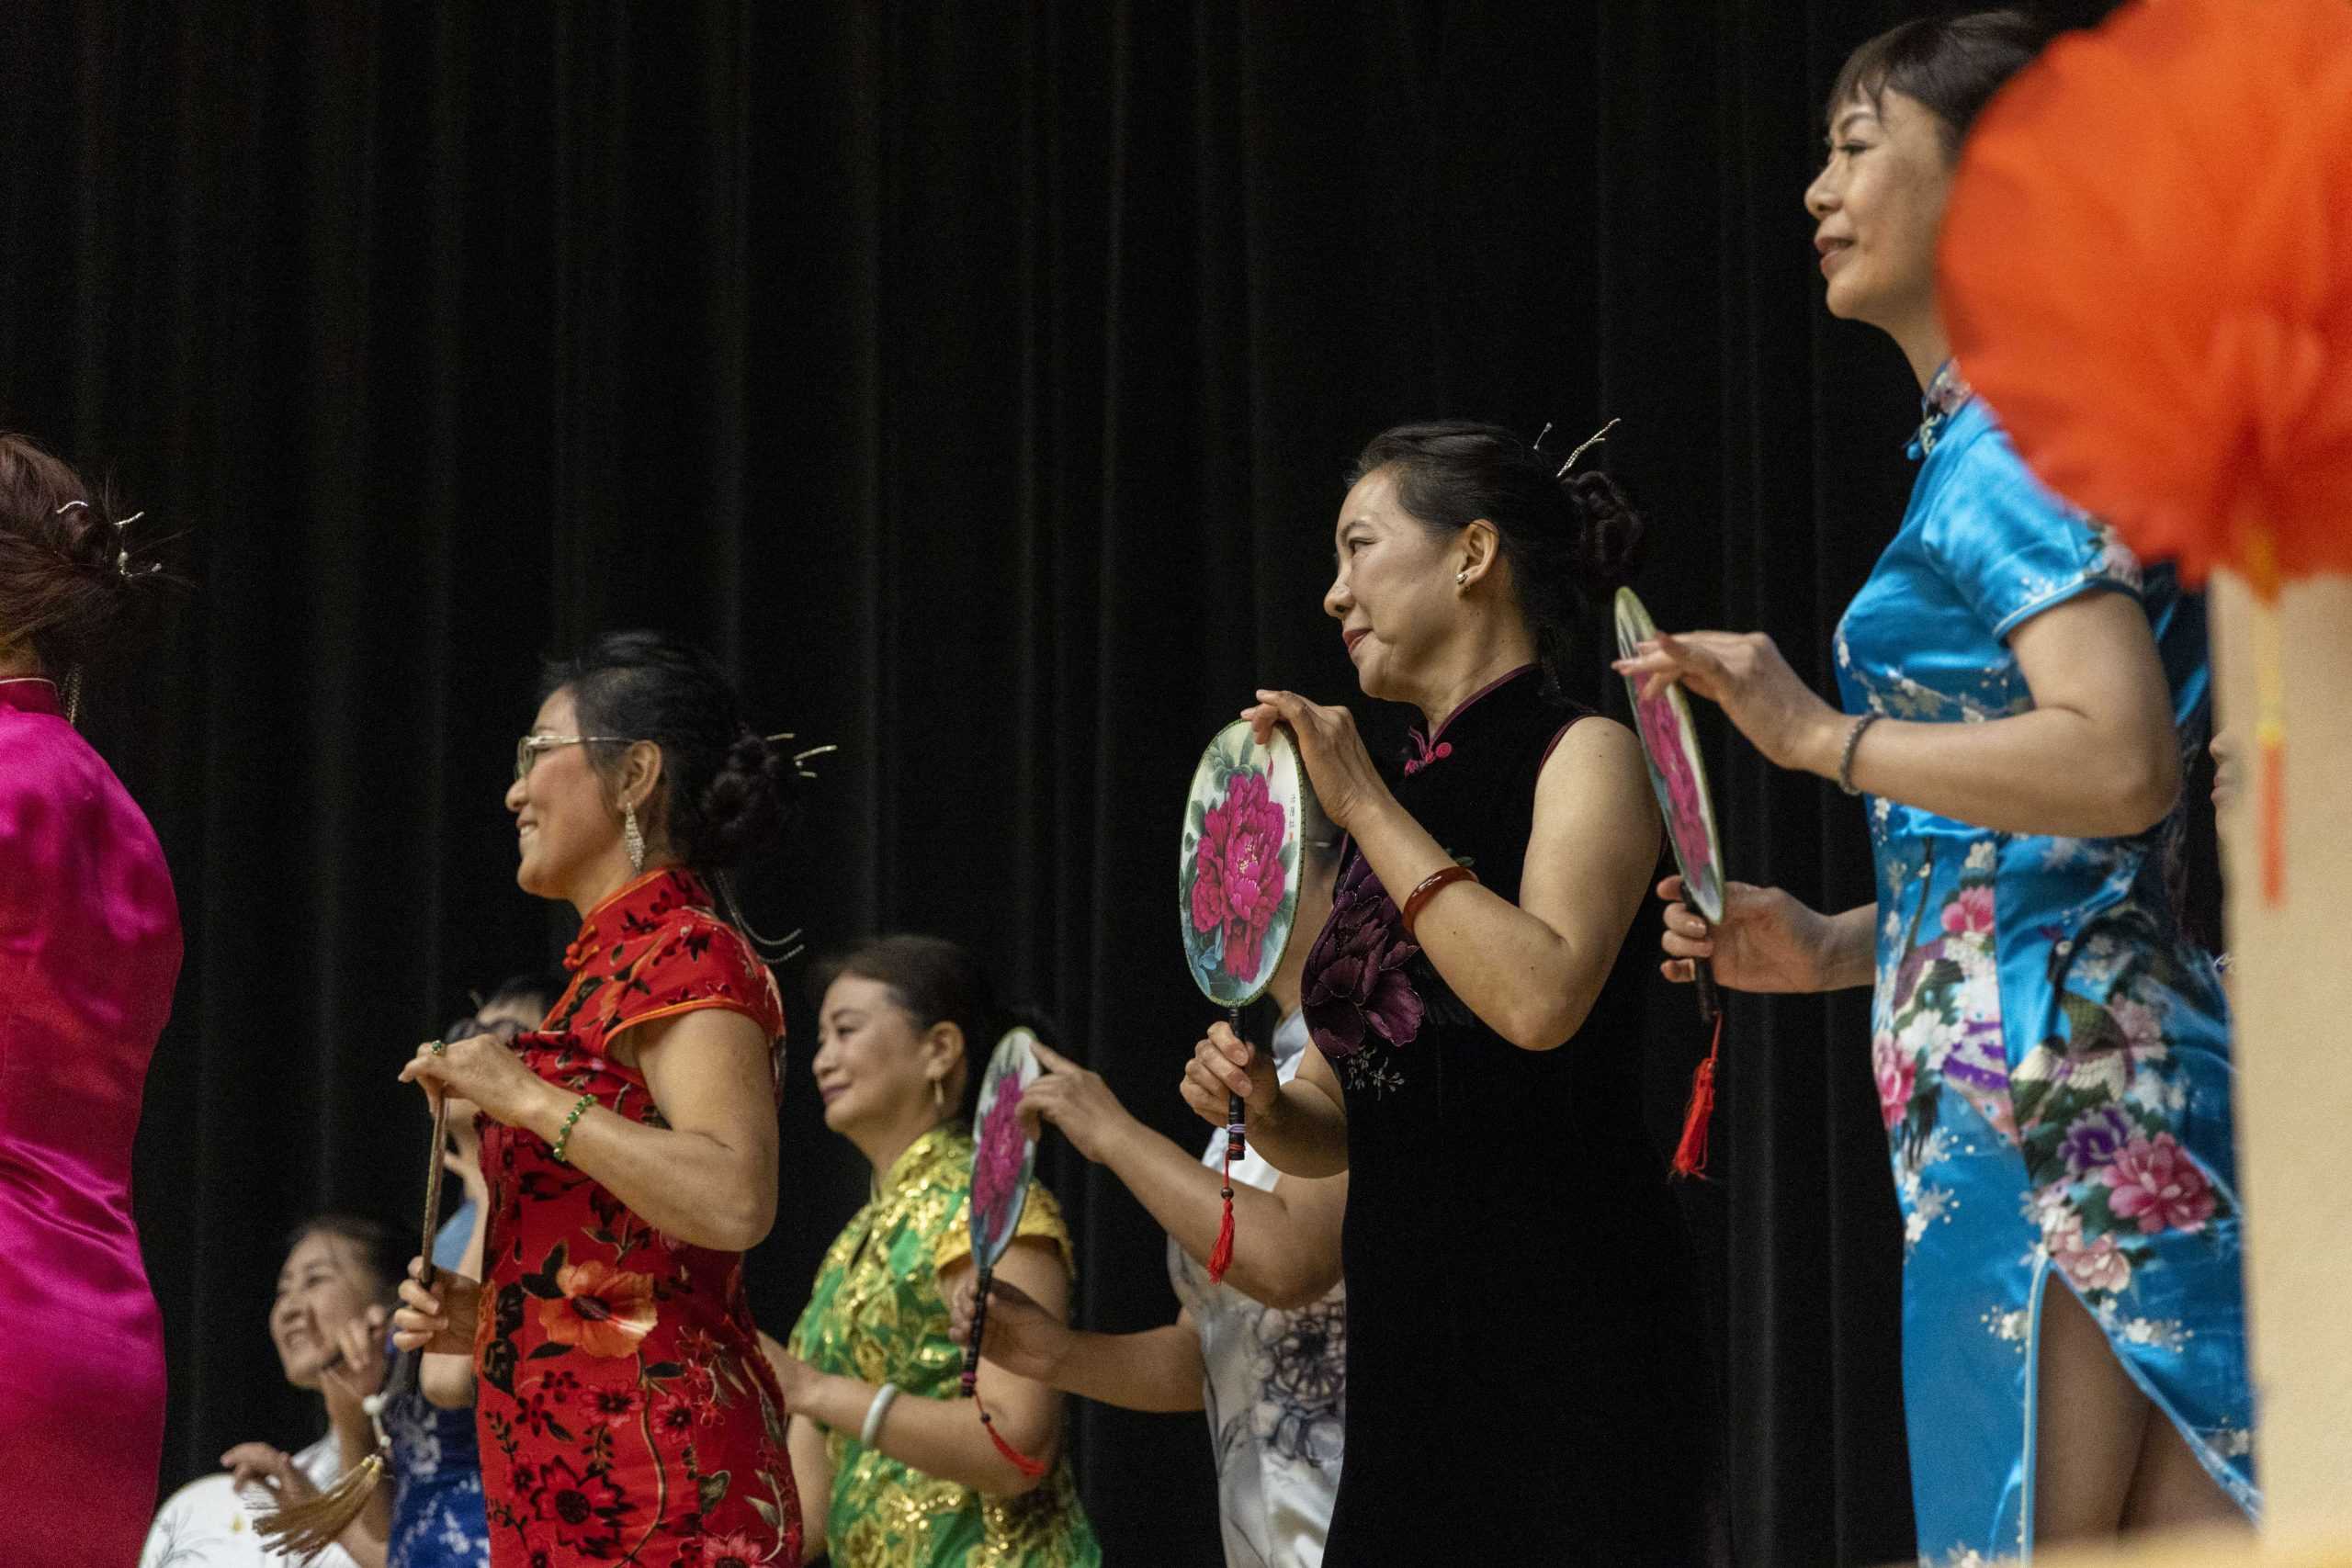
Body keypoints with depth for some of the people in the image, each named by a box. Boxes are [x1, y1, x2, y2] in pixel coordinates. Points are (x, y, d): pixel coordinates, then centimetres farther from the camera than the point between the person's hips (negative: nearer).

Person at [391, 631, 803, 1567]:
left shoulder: (688, 956, -7)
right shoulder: (612, 970, 22)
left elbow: (734, 1202, -24)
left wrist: (525, 1098, -18)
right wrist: (481, 1315, 12)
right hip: (578, 1481, 10)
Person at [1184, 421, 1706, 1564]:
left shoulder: (1583, 758, -2)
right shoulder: (1393, 816, 17)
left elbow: (1542, 1000, -22)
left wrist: (1366, 806, -13)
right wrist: (1260, 1104, -2)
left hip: (1561, 1328, -7)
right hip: (1410, 1332, 7)